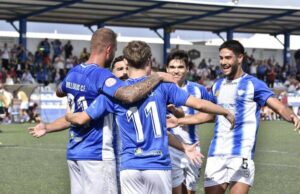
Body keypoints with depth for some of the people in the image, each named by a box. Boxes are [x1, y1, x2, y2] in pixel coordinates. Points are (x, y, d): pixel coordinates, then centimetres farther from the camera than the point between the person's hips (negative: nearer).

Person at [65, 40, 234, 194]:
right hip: (159, 165, -1)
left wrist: (69, 116, 27)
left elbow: (81, 119, 4)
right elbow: (199, 104, 1)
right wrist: (226, 113, 17)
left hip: (130, 167, 1)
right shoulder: (161, 85, 0)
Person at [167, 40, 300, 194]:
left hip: (241, 154, -6)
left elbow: (279, 107, -14)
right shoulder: (217, 86, 14)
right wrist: (178, 121, 27)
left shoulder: (253, 84, -4)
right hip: (216, 154, 6)